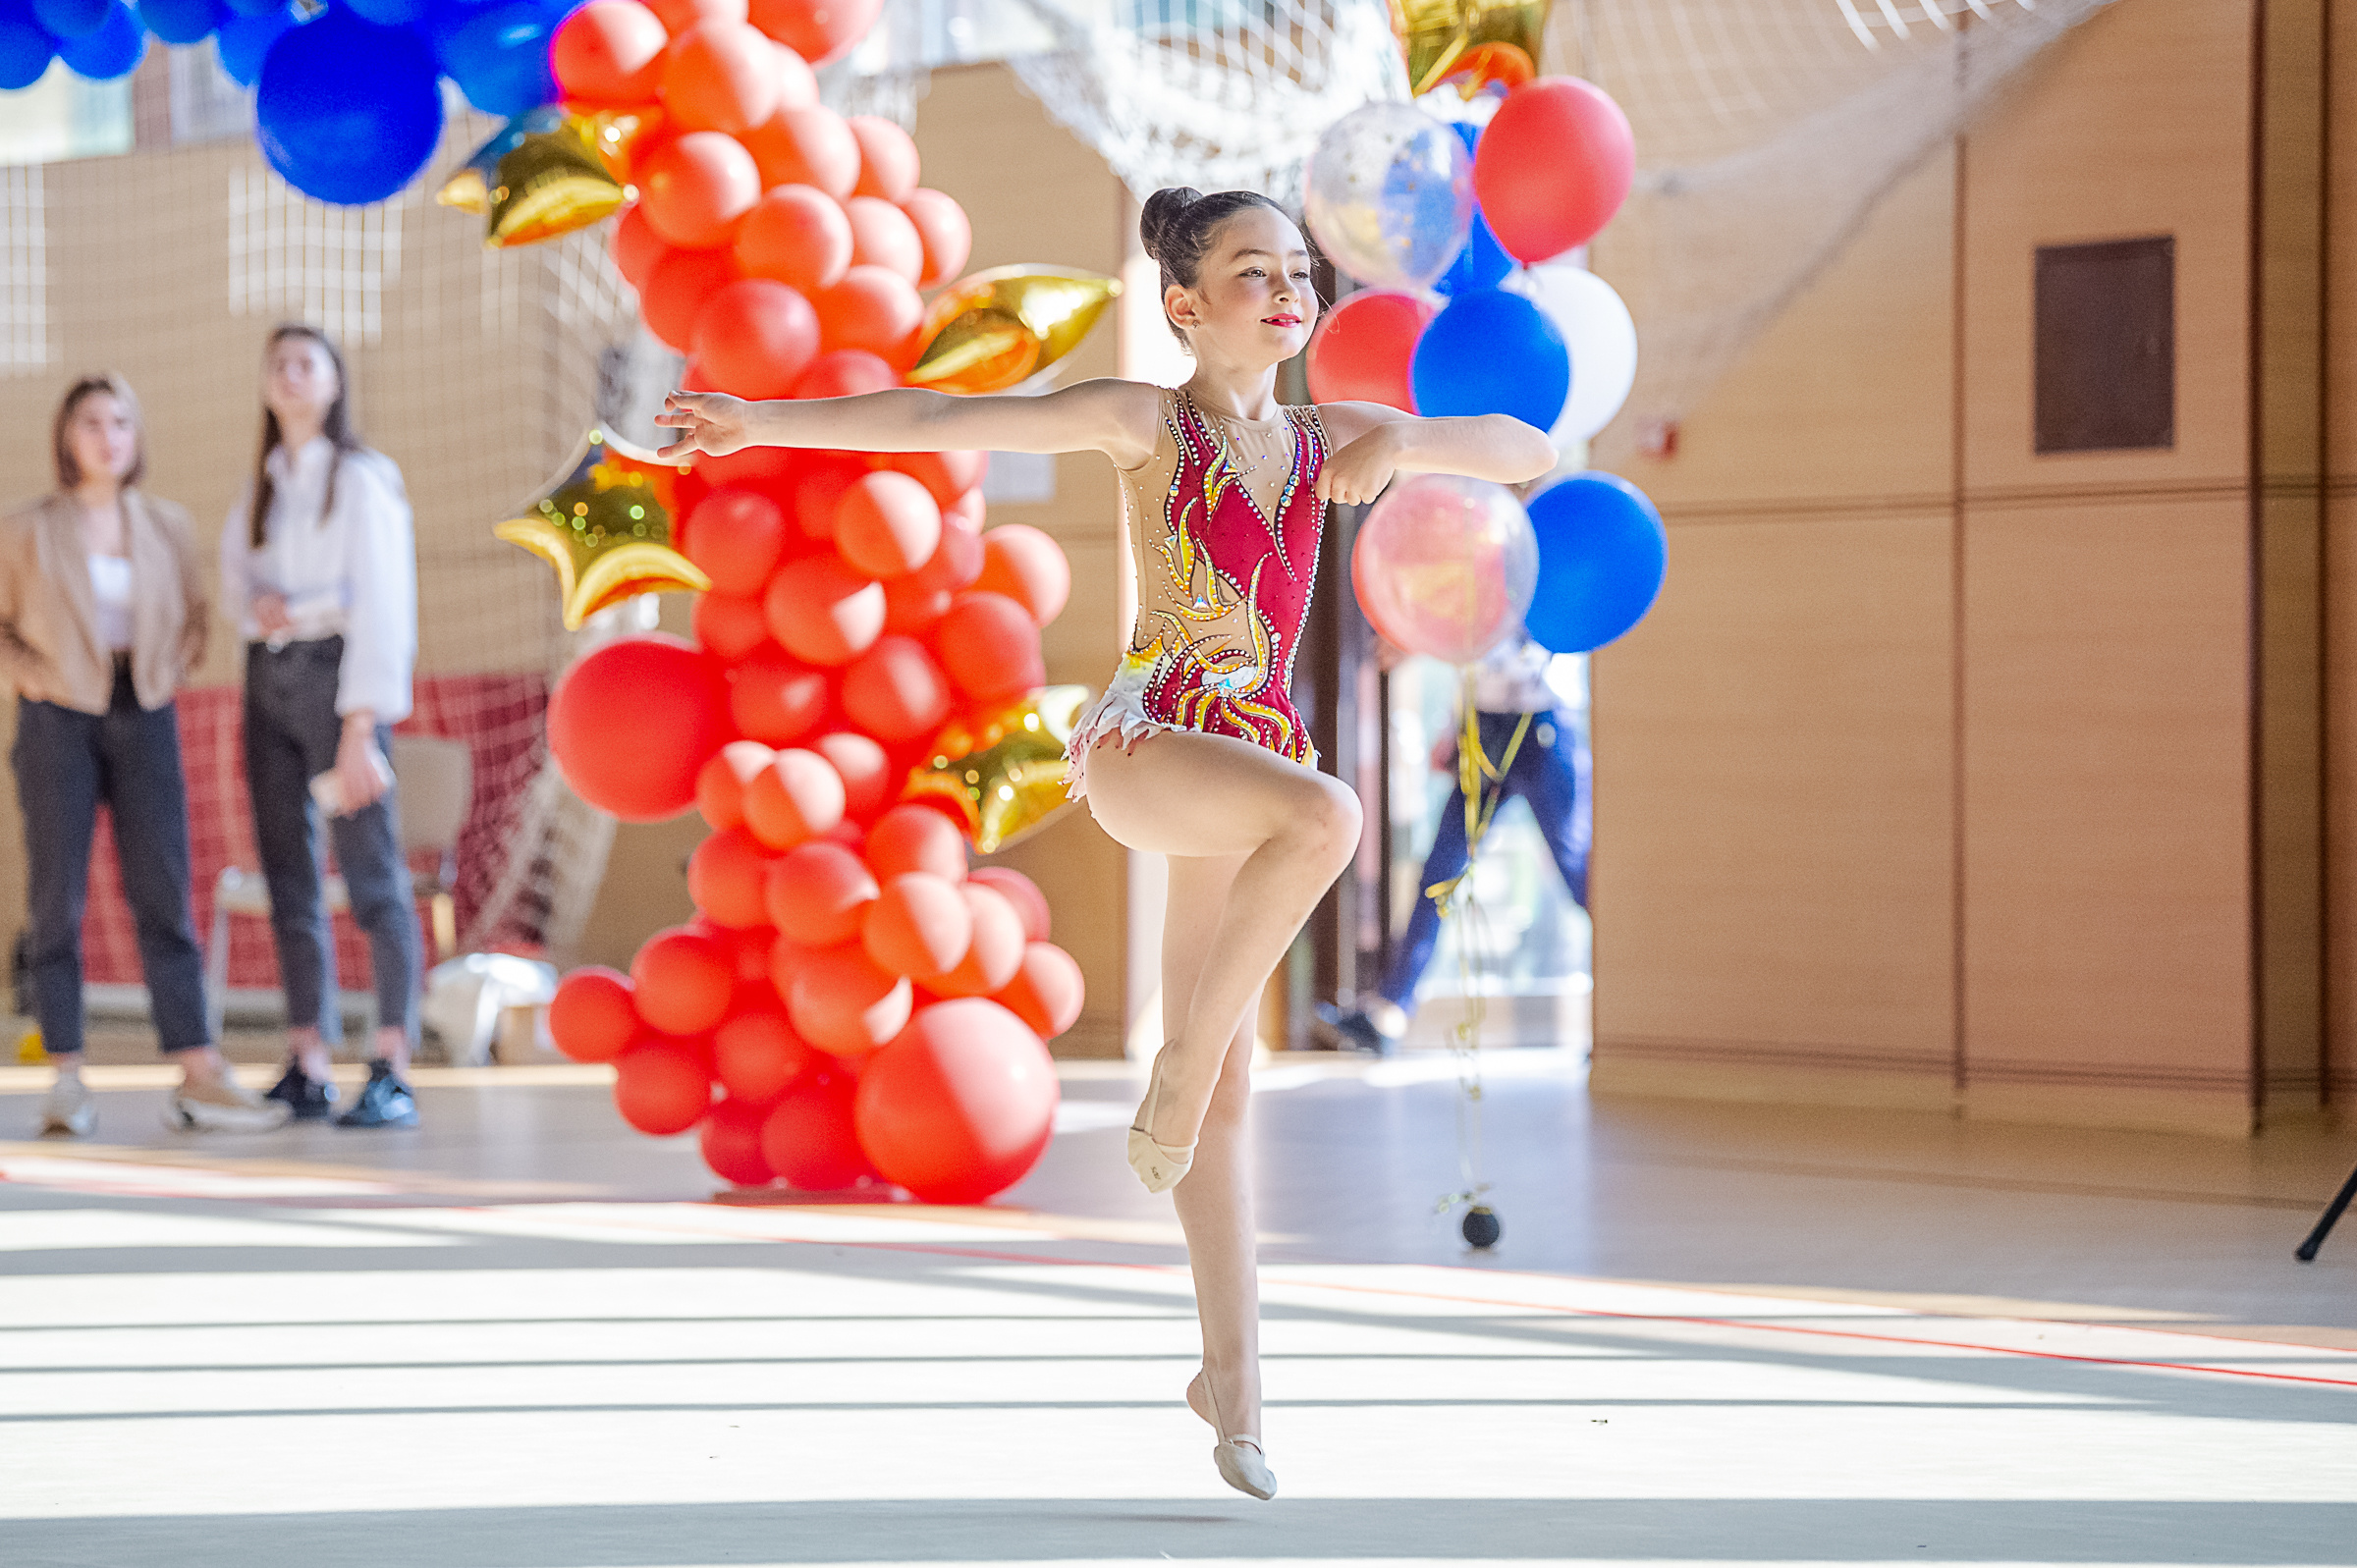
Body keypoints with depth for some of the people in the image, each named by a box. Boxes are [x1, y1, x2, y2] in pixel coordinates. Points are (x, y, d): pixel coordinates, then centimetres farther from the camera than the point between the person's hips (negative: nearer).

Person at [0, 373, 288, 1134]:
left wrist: (172, 668, 3)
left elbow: (192, 615, 19)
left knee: (164, 894, -2)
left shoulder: (166, 525, 9)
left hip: (146, 719, 2)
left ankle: (198, 1078, -5)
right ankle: (67, 1083, 4)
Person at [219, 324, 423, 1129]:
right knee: (289, 880, 5)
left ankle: (392, 1074, -13)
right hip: (267, 677, 7)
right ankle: (307, 1069, 8)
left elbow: (379, 608, -11)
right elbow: (234, 577, 22)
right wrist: (256, 607, -5)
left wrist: (359, 731, -17)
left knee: (371, 874, -10)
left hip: (334, 676, -7)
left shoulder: (361, 479, -5)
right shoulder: (260, 485, 16)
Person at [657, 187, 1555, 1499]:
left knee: (1223, 1088, 6)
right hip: (1144, 739, -5)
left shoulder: (1333, 439, 14)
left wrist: (1406, 444, 0)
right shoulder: (1145, 423, -2)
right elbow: (944, 420, -11)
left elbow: (1534, 453, 20)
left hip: (1252, 764, 5)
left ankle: (1231, 1371, 14)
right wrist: (765, 421, -21)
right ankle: (1184, 1060, -18)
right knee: (1331, 815, -35)